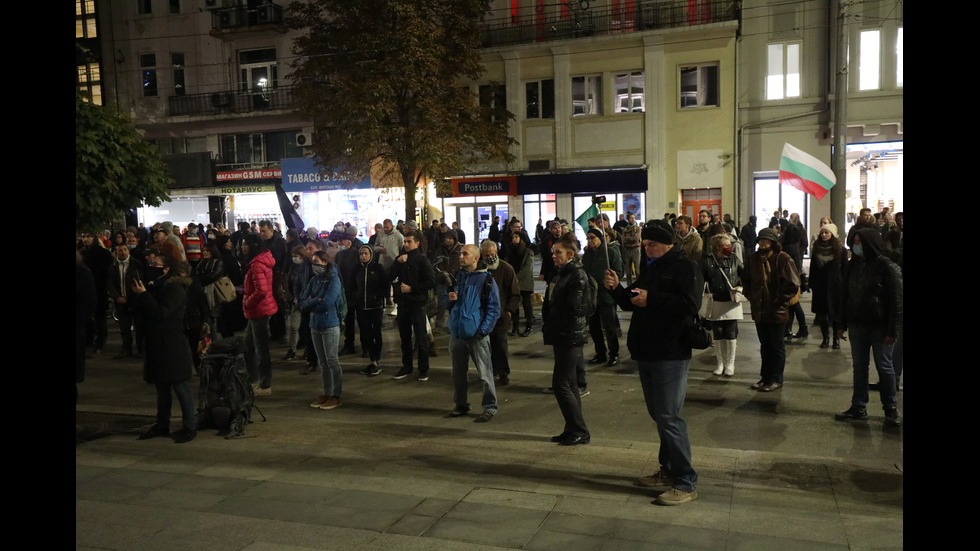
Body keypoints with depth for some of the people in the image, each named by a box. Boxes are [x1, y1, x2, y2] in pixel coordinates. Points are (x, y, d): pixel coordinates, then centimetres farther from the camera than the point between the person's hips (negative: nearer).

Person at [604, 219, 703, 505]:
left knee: (668, 417, -9)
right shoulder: (651, 268, 17)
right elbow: (631, 301, 21)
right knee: (658, 414, 16)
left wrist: (652, 299, -23)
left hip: (670, 355, -9)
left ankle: (686, 483, -1)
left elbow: (690, 305, -24)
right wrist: (617, 289, 1)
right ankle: (669, 470, 29)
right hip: (647, 353, 9)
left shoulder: (685, 267, -10)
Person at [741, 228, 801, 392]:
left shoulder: (783, 259, -12)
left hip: (777, 311, -6)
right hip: (759, 310, 6)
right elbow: (745, 278, 21)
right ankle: (765, 377, 26)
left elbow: (793, 283, -15)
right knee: (765, 345, 16)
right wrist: (750, 296, 11)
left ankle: (776, 379, 14)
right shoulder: (754, 258, 7)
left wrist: (781, 300, -14)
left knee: (776, 346, 5)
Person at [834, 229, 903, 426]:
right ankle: (859, 408, 17)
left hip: (880, 327, -5)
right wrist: (842, 324, 9)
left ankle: (891, 409, 19)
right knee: (859, 367, 10)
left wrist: (893, 330, -15)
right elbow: (845, 295, 11)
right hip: (857, 325, 5)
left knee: (884, 367, 6)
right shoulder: (853, 265, 5)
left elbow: (897, 300, -12)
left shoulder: (887, 267, -12)